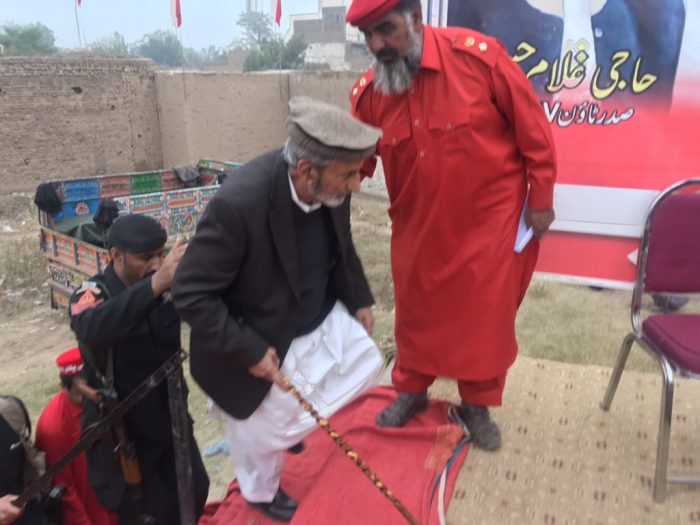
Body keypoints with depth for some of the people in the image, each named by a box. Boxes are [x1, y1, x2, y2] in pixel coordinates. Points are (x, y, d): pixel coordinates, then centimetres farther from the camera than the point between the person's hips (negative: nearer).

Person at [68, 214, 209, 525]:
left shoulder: (167, 288, -7)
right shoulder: (91, 295, -19)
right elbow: (92, 330, -42)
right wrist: (155, 284, -53)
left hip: (170, 420, 4)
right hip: (119, 431, -4)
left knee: (195, 493, 15)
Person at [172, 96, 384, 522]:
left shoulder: (330, 186, -17)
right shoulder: (239, 204, -38)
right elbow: (190, 294, -30)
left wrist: (358, 299, 5)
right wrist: (248, 351, -27)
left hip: (322, 318, 6)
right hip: (267, 341, -6)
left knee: (366, 367, 19)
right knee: (265, 426, 17)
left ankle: (291, 421, 39)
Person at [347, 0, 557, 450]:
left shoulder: (479, 56, -18)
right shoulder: (367, 94, -8)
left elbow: (533, 128, -11)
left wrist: (540, 199, -8)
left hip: (490, 216, -2)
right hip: (418, 225, 3)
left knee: (487, 314, 9)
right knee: (416, 311, 16)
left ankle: (478, 404, 32)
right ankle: (412, 389, 40)